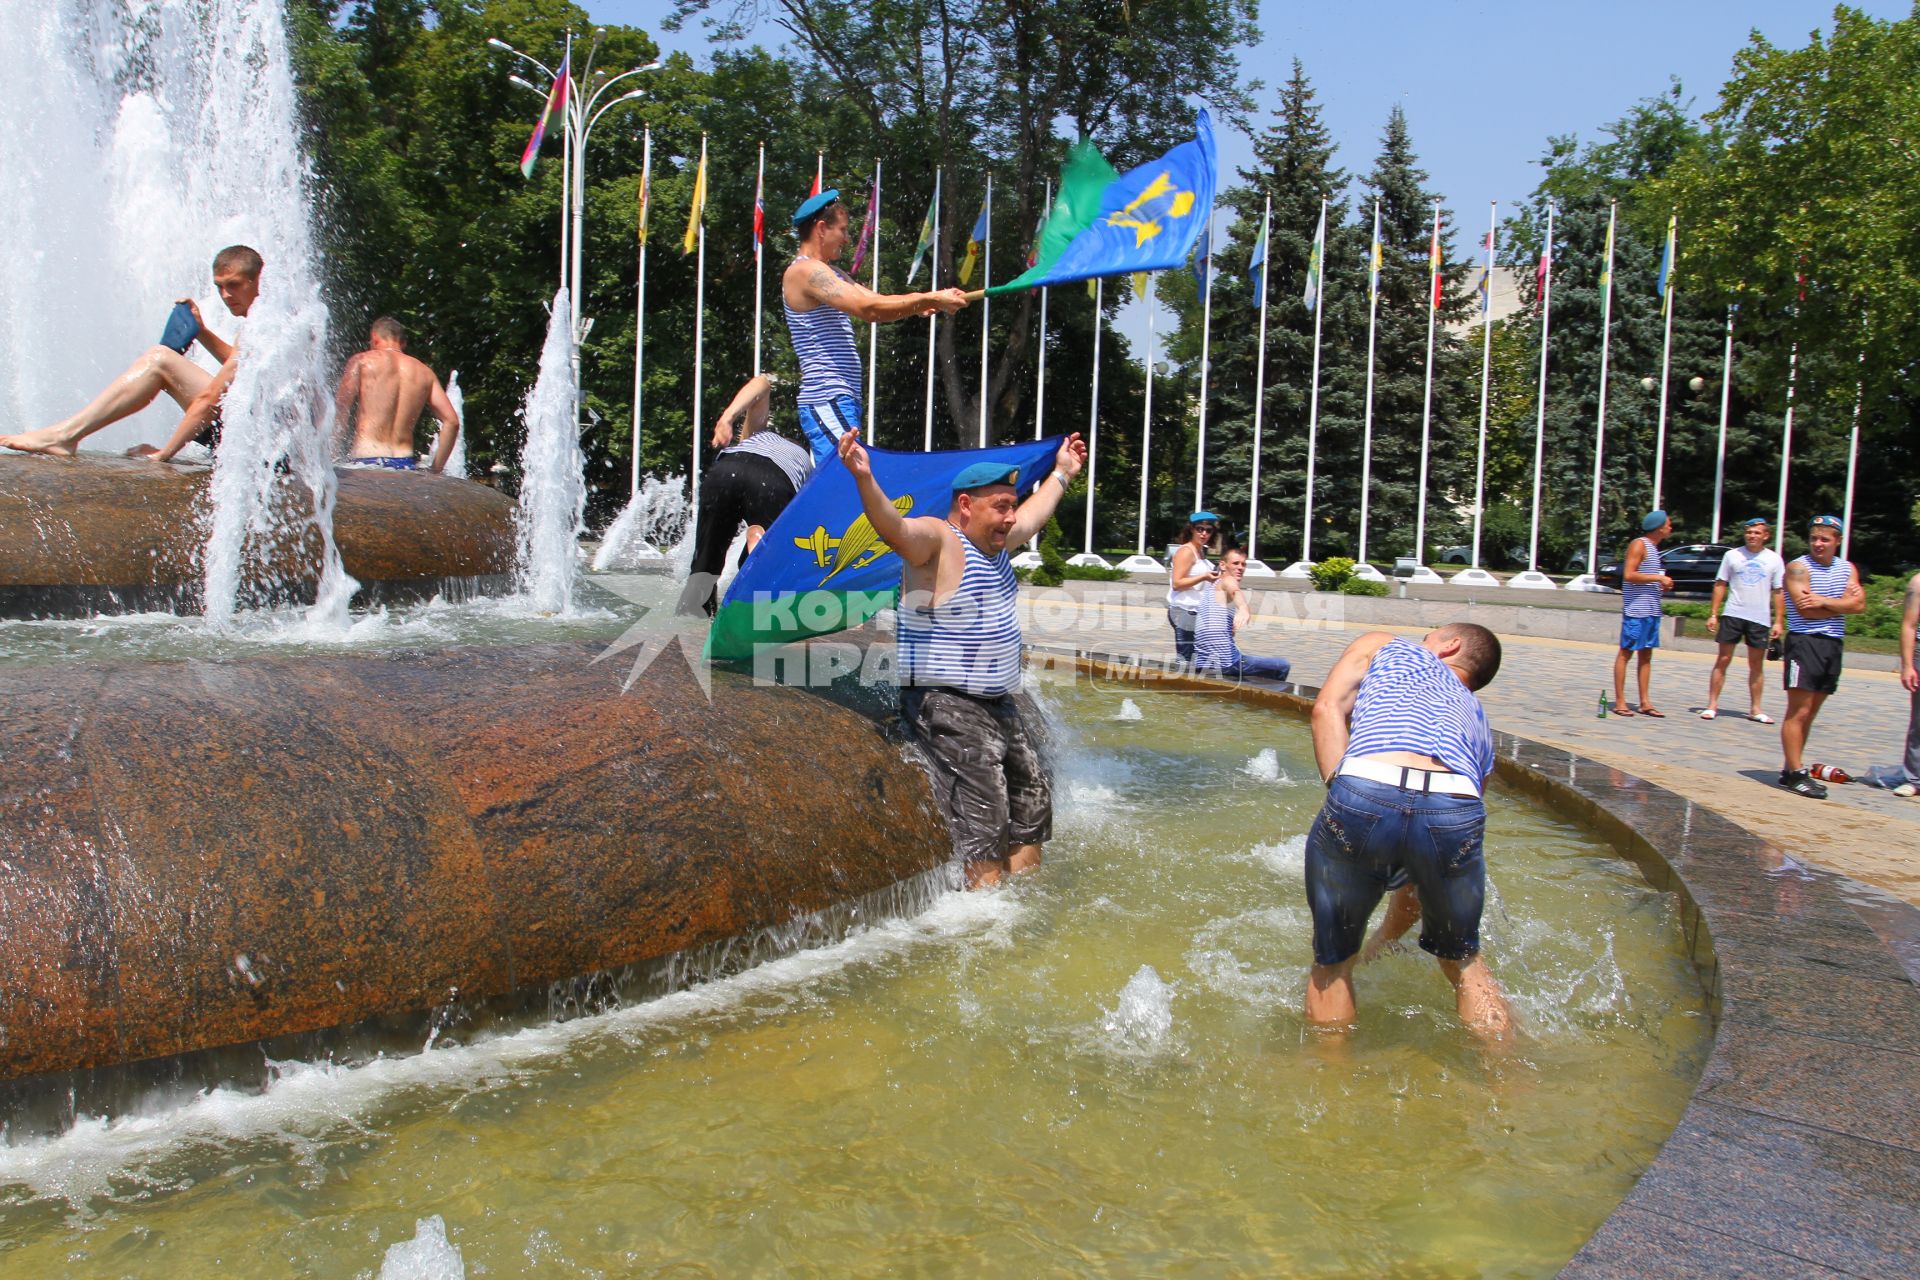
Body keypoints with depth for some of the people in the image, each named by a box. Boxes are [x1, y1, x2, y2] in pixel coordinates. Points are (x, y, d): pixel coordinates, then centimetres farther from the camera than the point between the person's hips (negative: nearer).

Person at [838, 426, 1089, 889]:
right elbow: (893, 526, -35)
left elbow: (1033, 515, 32)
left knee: (1033, 802, 18)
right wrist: (864, 479, -52)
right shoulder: (936, 540, -15)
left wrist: (1061, 473, 44)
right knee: (983, 821, -12)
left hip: (998, 703, 10)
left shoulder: (991, 541, 12)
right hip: (947, 708, -10)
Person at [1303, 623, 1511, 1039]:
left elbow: (1328, 707, 10)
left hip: (1363, 795, -3)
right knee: (1461, 959, 32)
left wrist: (1342, 789, 3)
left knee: (1332, 963, 22)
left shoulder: (1381, 645, 33)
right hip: (1456, 809, 3)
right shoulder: (1477, 718, 39)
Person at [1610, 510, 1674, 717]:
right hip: (1635, 609, -9)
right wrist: (1658, 578, -16)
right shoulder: (1639, 545, -9)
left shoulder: (1653, 548, 19)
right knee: (1625, 652, -4)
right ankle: (1619, 702, -1)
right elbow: (1628, 575, -19)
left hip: (1651, 610, 9)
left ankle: (1644, 703, 12)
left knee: (1646, 655, 9)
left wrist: (1662, 584, 11)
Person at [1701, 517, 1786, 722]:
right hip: (1732, 614, -1)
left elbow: (1779, 592, 5)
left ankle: (1755, 709, 15)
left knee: (1757, 665, 8)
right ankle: (1712, 705, 4)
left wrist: (1779, 621, -1)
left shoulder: (1774, 559, 4)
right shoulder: (1732, 555, 3)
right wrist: (1713, 614, 0)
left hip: (1760, 619, 1)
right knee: (1723, 661, 0)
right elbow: (1720, 585, 6)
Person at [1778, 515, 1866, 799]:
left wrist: (1824, 601, -13)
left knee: (1810, 713, 10)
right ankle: (1795, 774, -6)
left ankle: (1790, 770, 16)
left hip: (1834, 644, 7)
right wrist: (1842, 602, -4)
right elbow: (1806, 610, -16)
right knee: (1798, 711, -8)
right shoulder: (1799, 567, -5)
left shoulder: (1847, 568, 13)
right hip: (1804, 642, -7)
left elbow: (1859, 604, -2)